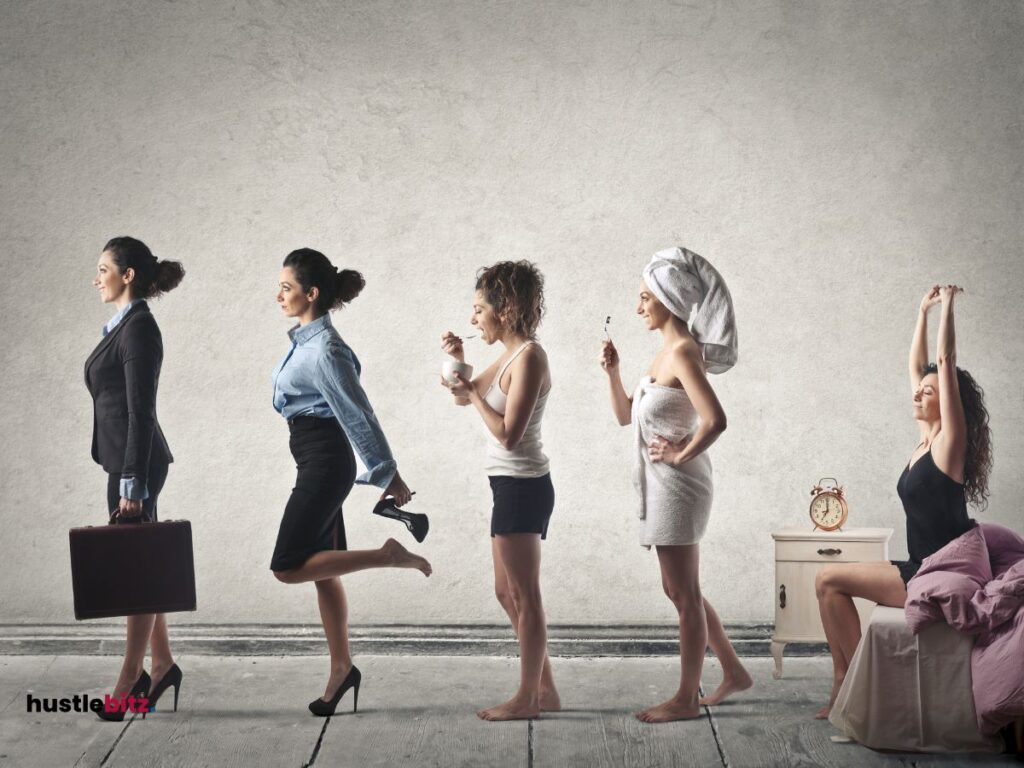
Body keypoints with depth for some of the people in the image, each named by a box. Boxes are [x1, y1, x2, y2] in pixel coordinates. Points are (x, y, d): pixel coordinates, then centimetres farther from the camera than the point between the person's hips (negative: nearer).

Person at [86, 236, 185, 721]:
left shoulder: (139, 328, -15)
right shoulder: (126, 325, 14)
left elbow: (140, 412, -19)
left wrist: (132, 484, -21)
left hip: (136, 462, -10)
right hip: (125, 459, 10)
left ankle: (131, 680, 8)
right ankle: (161, 665, 23)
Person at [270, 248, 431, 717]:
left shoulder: (325, 349, -18)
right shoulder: (306, 341, 11)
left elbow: (358, 415, -16)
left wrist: (388, 475, -12)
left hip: (325, 465, -10)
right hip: (316, 463, 10)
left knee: (288, 567, -8)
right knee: (323, 571, 11)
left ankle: (389, 555, -5)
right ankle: (341, 668, 19)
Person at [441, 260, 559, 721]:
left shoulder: (529, 357, -16)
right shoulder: (510, 356, 12)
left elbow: (508, 434, -21)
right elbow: (465, 398, 23)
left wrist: (472, 393, -13)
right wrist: (460, 363, 6)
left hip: (521, 487, -10)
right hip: (513, 486, 10)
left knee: (523, 595, -1)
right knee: (508, 593, 15)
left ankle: (527, 698, 10)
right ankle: (545, 689, 23)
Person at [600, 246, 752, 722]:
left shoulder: (682, 351, -17)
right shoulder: (669, 350, 11)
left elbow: (715, 420, -30)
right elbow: (626, 415, 17)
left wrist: (679, 454, -18)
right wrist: (612, 372, 5)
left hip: (677, 484, -10)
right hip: (661, 485, 10)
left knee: (684, 595, 2)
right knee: (682, 592, 19)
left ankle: (687, 698, 13)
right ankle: (733, 672, 31)